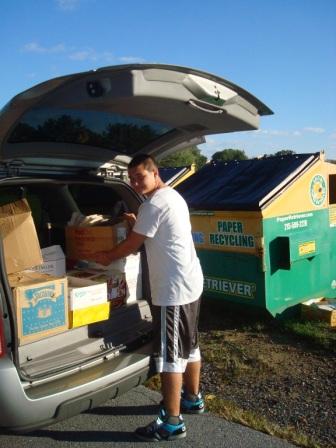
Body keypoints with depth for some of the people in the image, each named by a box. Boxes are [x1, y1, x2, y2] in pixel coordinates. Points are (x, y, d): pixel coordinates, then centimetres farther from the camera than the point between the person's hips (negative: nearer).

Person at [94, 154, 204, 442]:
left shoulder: (154, 205, -17)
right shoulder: (173, 196, 14)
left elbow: (132, 244, -10)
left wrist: (107, 257, 7)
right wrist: (138, 223, 19)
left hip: (173, 289, -10)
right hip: (190, 281, 11)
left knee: (169, 354, -2)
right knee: (189, 345, 21)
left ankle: (172, 424, 8)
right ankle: (192, 398, 38)